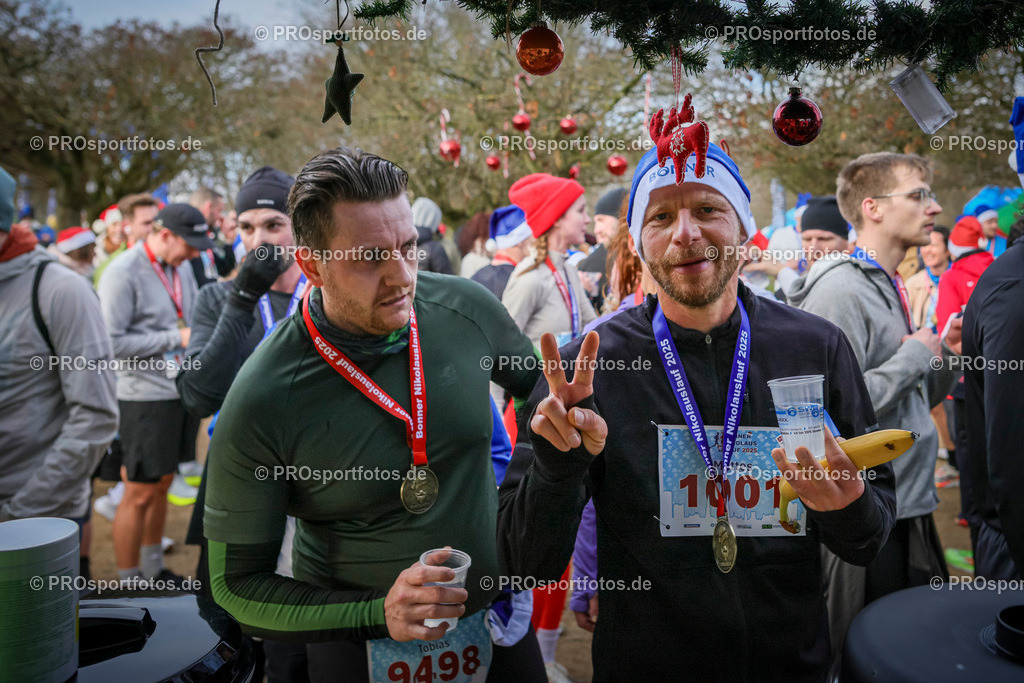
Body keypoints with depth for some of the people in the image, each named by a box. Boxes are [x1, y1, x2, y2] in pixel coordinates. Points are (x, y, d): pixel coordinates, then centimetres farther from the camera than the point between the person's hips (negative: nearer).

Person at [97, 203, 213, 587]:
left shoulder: (182, 268, 8)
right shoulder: (122, 273, -15)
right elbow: (112, 342, -20)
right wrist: (176, 338, -18)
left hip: (181, 392, 7)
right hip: (145, 397, -7)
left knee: (161, 484, 18)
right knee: (140, 493, 2)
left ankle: (153, 570, 34)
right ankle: (128, 583, 18)